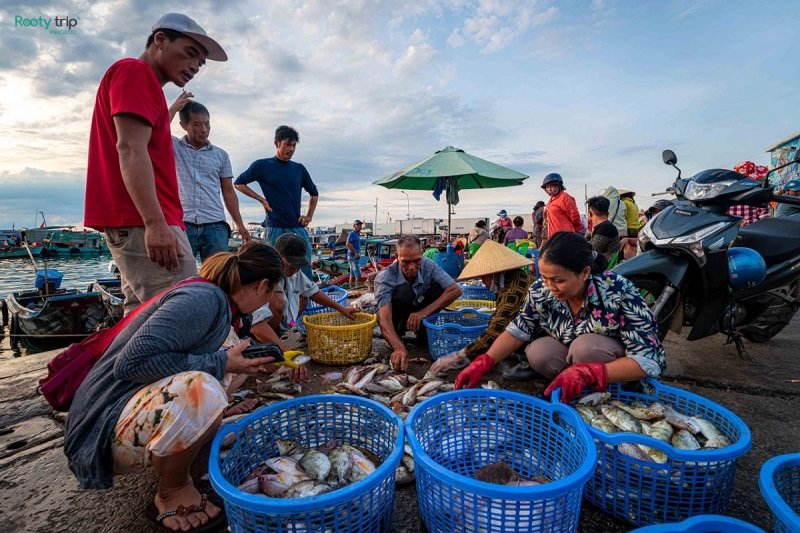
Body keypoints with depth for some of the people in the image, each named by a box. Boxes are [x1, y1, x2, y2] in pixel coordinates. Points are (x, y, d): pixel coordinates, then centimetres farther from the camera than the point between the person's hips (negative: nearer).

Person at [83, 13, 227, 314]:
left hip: (136, 224, 10)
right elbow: (130, 150, -17)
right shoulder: (134, 72, -3)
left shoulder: (143, 84, 27)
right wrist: (155, 222, -25)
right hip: (143, 223, -10)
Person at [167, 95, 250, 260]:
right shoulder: (174, 147, 9)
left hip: (215, 224, 2)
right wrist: (174, 108, -2)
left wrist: (240, 224, 9)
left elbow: (228, 191, 15)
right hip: (182, 224, -1)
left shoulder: (221, 155, 14)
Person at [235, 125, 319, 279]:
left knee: (305, 272, 1)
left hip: (298, 228, 4)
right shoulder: (262, 166, 2)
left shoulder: (299, 169, 13)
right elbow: (238, 183, 9)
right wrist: (262, 200, 0)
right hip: (275, 228, -4)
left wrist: (309, 216, 13)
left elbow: (314, 193, 25)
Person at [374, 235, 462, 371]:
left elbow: (456, 290, -26)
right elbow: (384, 318, -40)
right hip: (395, 319, -4)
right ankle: (396, 334, -11)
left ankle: (424, 333, -4)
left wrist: (425, 312, -35)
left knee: (439, 287, -20)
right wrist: (399, 347, -57)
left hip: (419, 317, 4)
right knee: (403, 290, -34)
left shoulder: (428, 266, -20)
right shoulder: (385, 277, -31)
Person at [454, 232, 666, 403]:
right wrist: (483, 363, -25)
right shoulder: (541, 290, -20)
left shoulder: (619, 293, -31)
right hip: (574, 357, 4)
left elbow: (650, 360, -31)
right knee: (537, 352, -24)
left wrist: (587, 373, -45)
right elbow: (517, 331, -10)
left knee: (585, 346, -32)